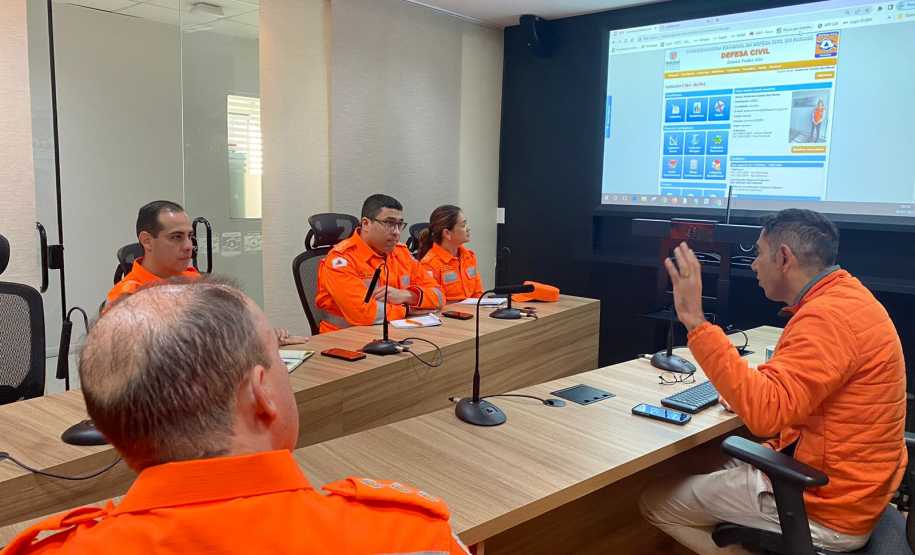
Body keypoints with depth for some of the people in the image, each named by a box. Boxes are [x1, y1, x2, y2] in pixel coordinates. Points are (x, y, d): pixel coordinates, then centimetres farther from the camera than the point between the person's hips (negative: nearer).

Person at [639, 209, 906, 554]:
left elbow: (765, 413, -35)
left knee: (654, 501, -1)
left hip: (826, 507, -10)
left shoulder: (827, 317, -26)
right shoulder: (846, 296, 6)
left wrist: (695, 322, -36)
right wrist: (751, 398, 5)